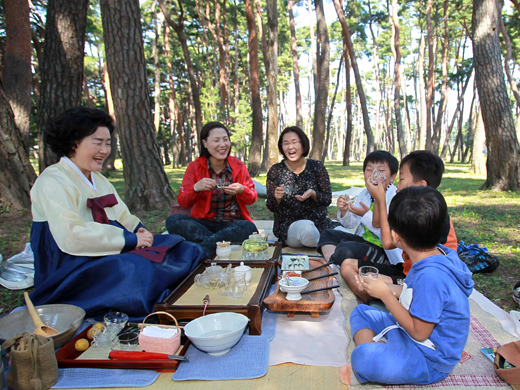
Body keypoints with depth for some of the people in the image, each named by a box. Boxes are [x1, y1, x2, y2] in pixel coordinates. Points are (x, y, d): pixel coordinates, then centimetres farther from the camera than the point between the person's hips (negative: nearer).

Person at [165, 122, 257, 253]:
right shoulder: (195, 167, 1)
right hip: (204, 222, 0)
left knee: (249, 228, -32)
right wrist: (195, 188, -22)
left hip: (233, 223, 0)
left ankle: (201, 248, -28)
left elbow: (252, 199, 7)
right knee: (173, 221, -25)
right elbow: (182, 203, -1)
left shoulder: (238, 166, 3)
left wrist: (242, 190, -17)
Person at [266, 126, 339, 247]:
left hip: (319, 222, 0)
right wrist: (276, 198, -18)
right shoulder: (275, 171, 1)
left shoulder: (316, 166, 3)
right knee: (306, 229, -37)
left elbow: (328, 199, 4)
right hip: (287, 226, 0)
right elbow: (271, 207, 4)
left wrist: (313, 194, -17)